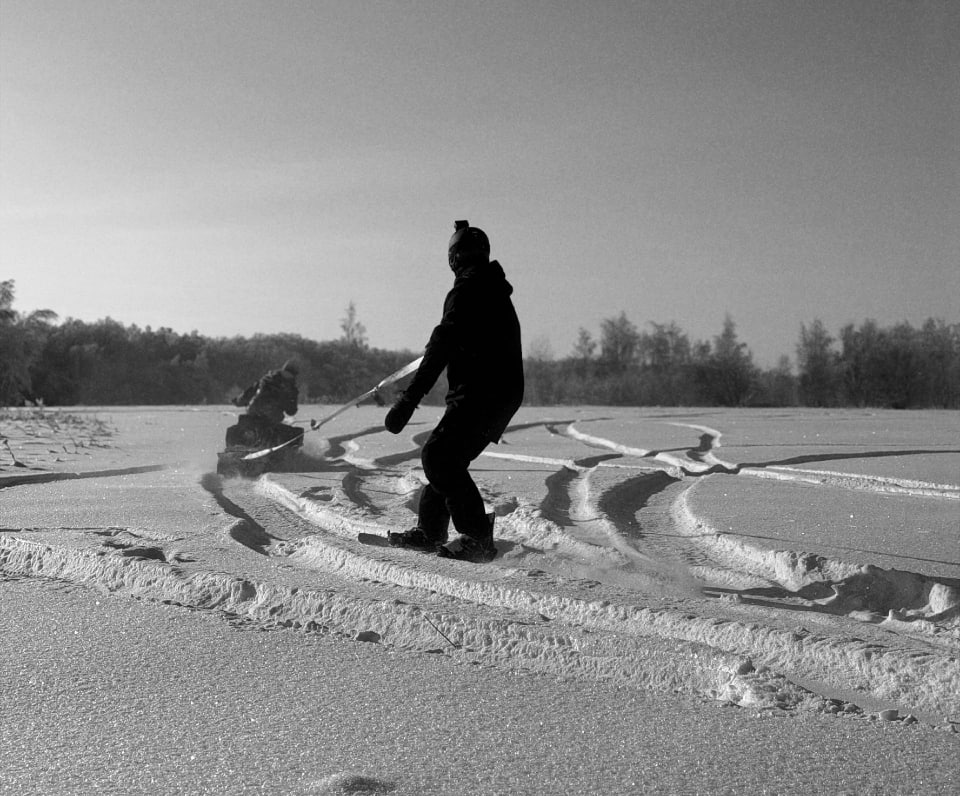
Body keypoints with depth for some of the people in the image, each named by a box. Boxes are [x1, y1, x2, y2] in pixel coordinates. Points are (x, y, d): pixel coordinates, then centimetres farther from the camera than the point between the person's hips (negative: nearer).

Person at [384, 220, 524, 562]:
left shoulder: (466, 291, -11)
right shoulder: (496, 293, 19)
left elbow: (441, 349, -20)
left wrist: (408, 400, -23)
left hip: (480, 394, -10)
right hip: (505, 392, 10)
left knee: (438, 455, -15)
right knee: (445, 455, 16)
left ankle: (477, 539, -18)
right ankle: (429, 531, 20)